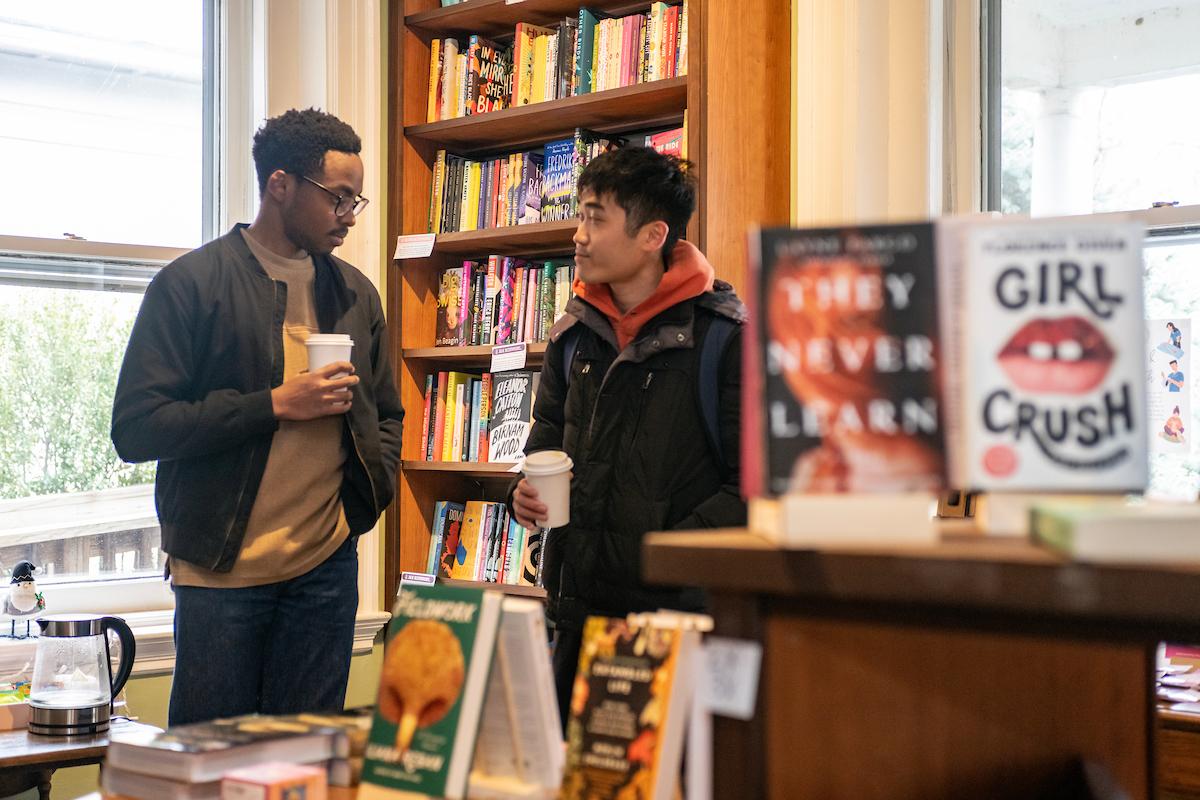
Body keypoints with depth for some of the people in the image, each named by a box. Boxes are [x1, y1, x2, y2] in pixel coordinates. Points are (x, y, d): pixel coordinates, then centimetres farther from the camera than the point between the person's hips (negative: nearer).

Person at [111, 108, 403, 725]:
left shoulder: (356, 293, 13)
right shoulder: (190, 284, -5)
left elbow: (386, 414, 24)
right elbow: (135, 428, -11)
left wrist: (372, 485, 4)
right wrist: (275, 404, -16)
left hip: (327, 565, 4)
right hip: (221, 569, -4)